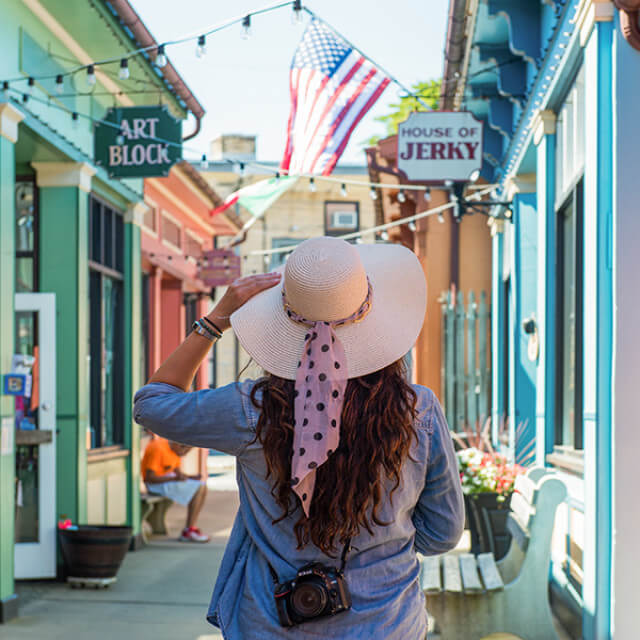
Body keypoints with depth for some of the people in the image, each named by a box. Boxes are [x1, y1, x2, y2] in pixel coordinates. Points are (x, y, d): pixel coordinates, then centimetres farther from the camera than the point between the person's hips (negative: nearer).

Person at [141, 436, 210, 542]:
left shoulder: (176, 450, 9)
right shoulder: (158, 449, -20)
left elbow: (177, 472, 14)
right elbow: (149, 477, -23)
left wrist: (190, 477, -6)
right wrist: (175, 478, -27)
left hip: (169, 479, 10)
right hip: (156, 484, -10)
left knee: (203, 486, -3)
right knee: (198, 489, -19)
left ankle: (190, 529, -6)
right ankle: (189, 530, -16)